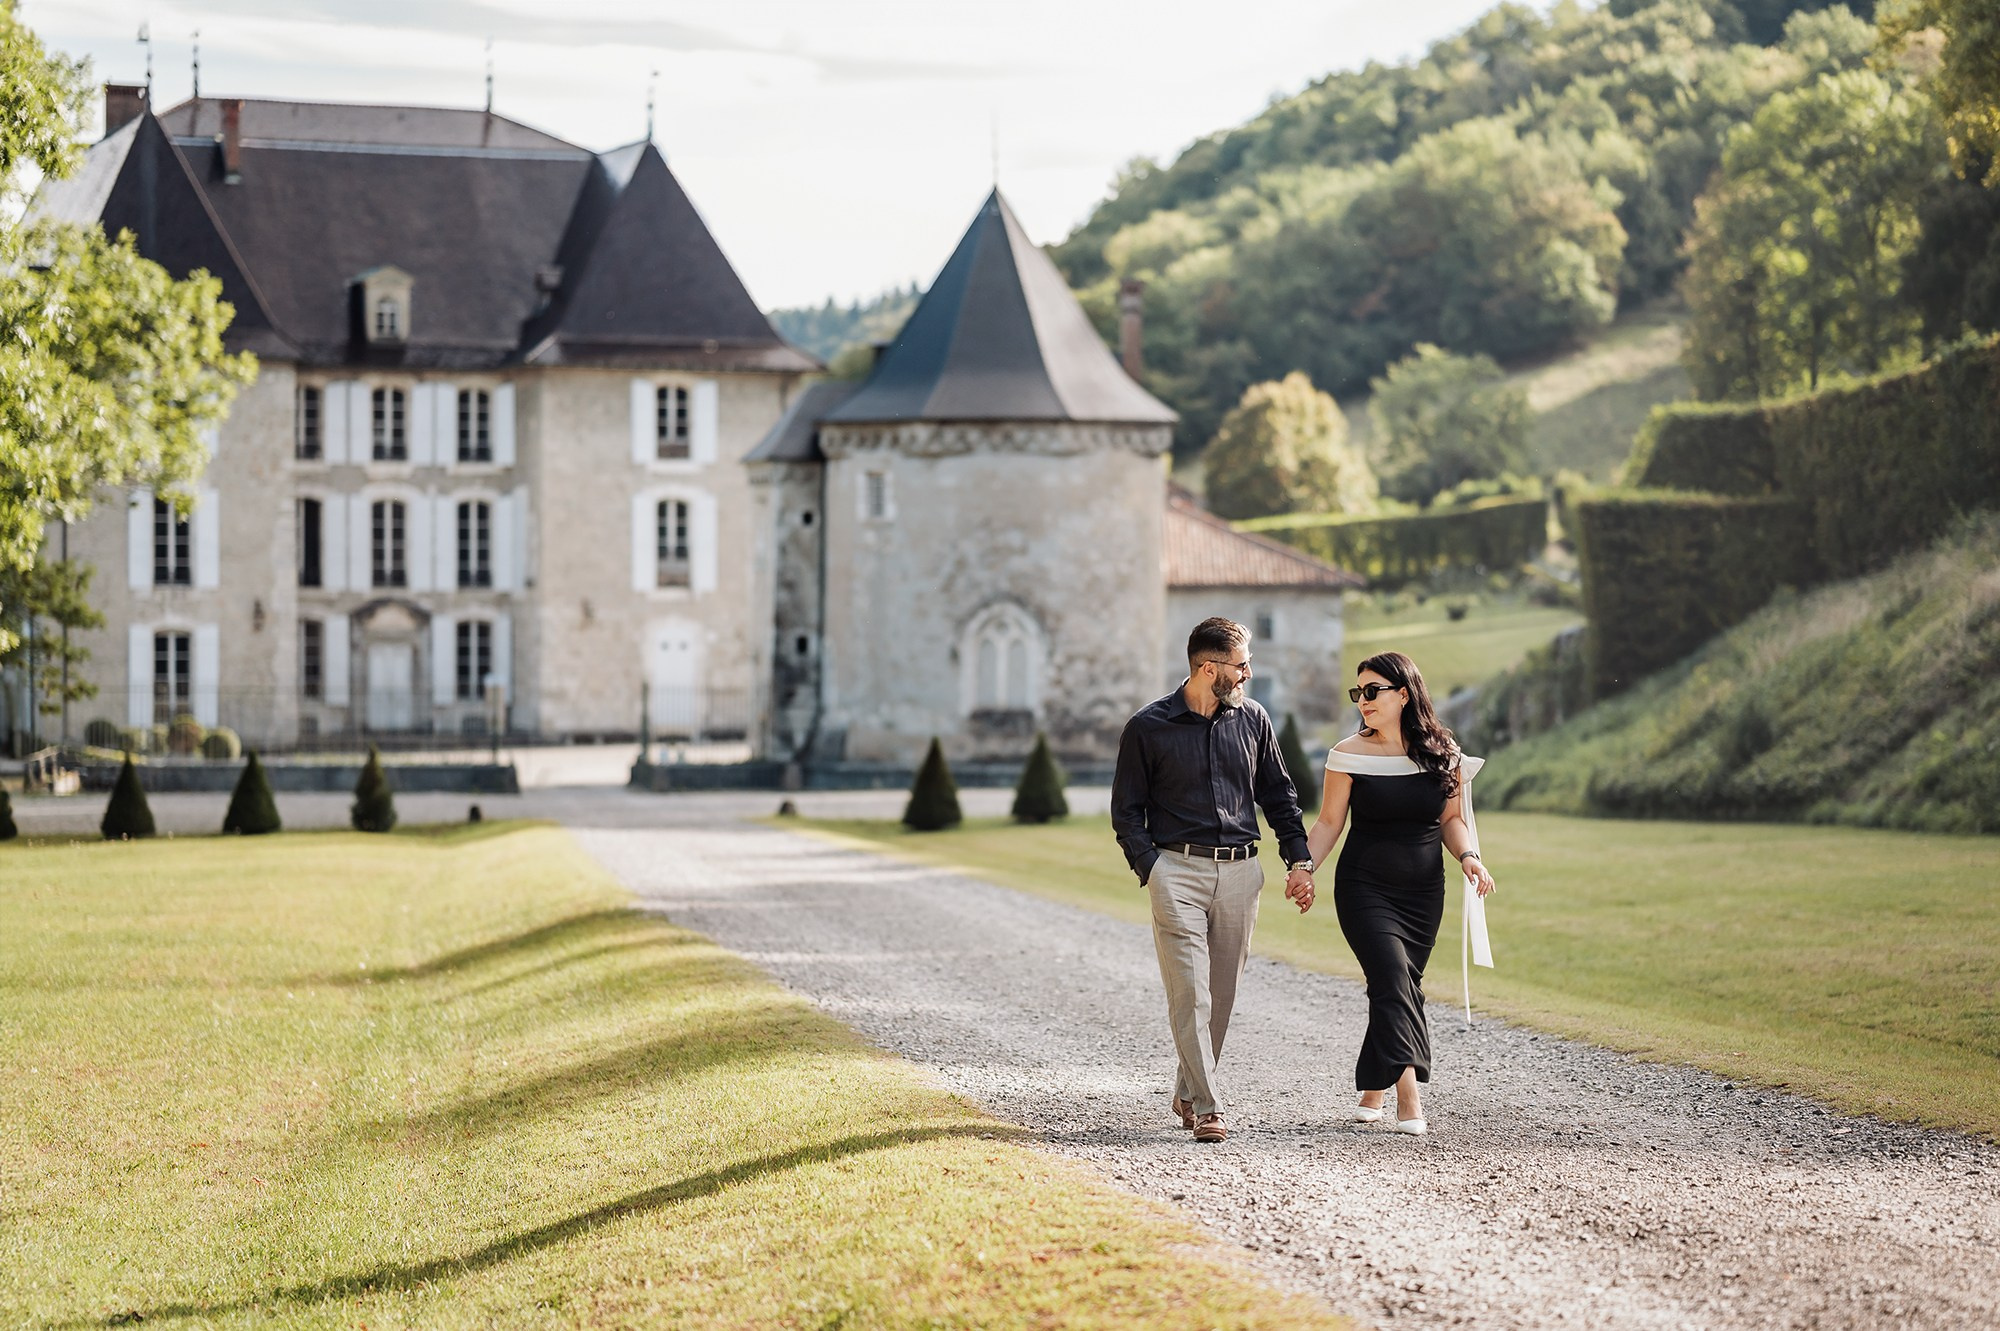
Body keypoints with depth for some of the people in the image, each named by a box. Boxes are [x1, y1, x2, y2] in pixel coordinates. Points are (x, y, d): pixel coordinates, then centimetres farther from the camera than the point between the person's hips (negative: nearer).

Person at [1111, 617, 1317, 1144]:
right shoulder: (1148, 727, -1)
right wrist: (1151, 869, -8)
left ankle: (1188, 1093, 23)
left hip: (1240, 871, 4)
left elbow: (1279, 795, 18)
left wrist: (1299, 859, 9)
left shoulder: (1252, 719, 10)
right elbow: (1126, 810, 3)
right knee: (1191, 993, -11)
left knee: (1222, 996, 7)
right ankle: (1208, 1108, -13)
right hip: (1178, 870, -4)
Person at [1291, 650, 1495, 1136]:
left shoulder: (1443, 754, 2)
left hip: (1423, 893, 3)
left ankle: (1372, 1093, 21)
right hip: (1364, 888, -3)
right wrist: (1303, 868, -9)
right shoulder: (1350, 754, -2)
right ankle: (1409, 1097, -21)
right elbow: (1329, 822, 2)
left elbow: (1452, 818, 10)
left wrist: (1468, 855, -8)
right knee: (1394, 980, -17)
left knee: (1397, 987, 6)